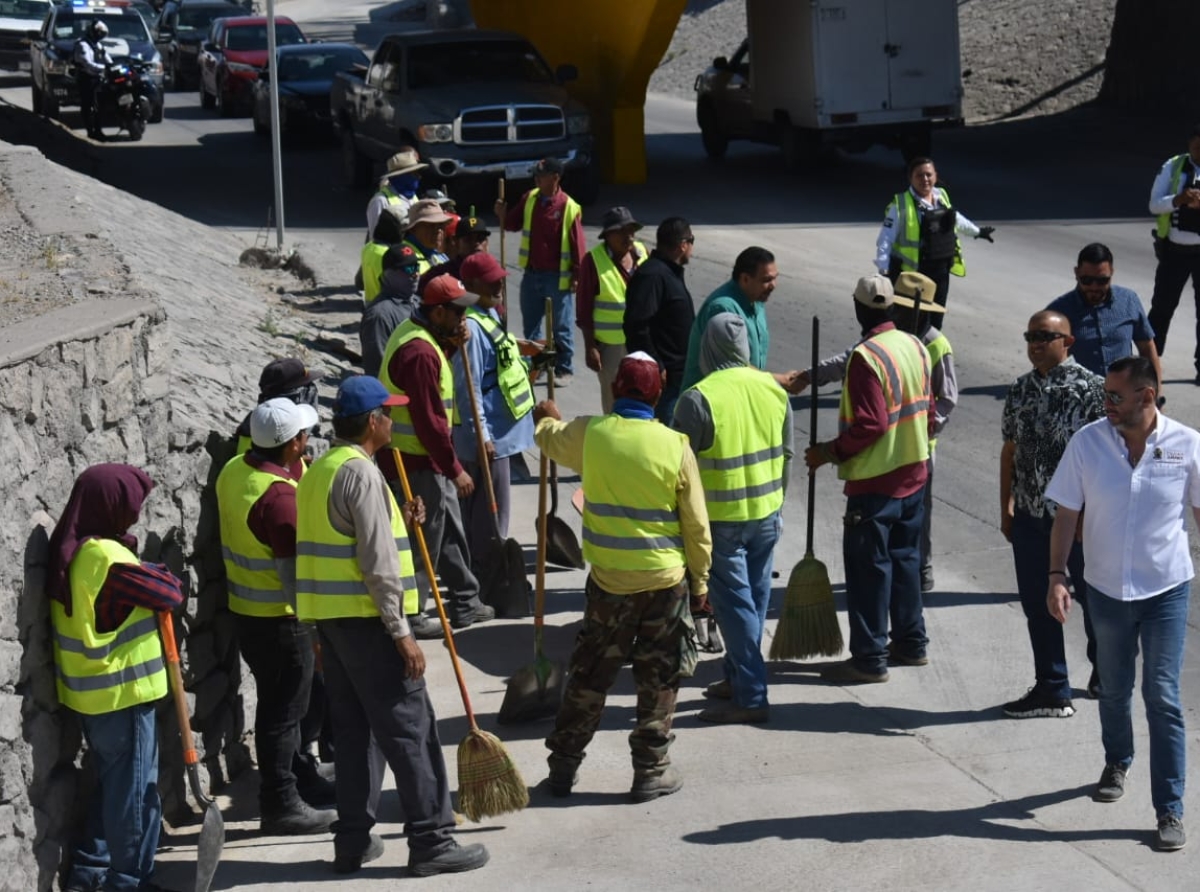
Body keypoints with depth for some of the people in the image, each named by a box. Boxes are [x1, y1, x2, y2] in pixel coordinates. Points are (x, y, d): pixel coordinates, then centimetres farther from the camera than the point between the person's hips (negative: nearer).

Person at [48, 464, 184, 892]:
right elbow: (169, 593, -16)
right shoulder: (110, 559, -23)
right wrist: (155, 573, 1)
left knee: (112, 783, 21)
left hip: (90, 692, 9)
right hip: (122, 693, -9)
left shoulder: (70, 553, 6)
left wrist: (140, 572, -7)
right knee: (135, 789, 3)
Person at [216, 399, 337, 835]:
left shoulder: (235, 470, 1)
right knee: (283, 710, 1)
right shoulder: (278, 496, -27)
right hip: (279, 618, -9)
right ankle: (280, 805, 10)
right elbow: (292, 574, -25)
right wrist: (314, 628, -19)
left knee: (282, 704, 22)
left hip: (246, 608, 9)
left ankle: (303, 781, 37)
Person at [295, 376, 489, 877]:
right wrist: (402, 633, -18)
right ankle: (430, 841, -1)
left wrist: (399, 525, 14)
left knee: (355, 730, 14)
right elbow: (376, 563, -20)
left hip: (329, 619, 9)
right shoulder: (361, 474, -15)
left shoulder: (319, 472, 14)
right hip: (366, 619, -9)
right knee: (409, 728, -4)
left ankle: (353, 840, 17)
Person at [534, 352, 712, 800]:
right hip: (665, 579, -1)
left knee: (588, 674, 14)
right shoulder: (675, 446, -9)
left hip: (609, 579, 1)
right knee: (658, 679, 11)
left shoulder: (588, 434, -6)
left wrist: (547, 417, 42)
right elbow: (696, 524, -3)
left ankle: (564, 763, 21)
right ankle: (651, 771, 16)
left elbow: (549, 438, 19)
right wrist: (700, 577, 10)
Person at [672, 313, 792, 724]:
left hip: (720, 518, -6)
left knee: (734, 602, 0)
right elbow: (787, 454, 9)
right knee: (755, 597, 16)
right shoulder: (774, 389, 0)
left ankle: (751, 697, 2)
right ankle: (736, 677, 30)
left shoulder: (698, 399, -18)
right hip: (767, 514, 6)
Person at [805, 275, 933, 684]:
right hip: (913, 473, 8)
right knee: (905, 558, 18)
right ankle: (911, 643, 27)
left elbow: (868, 425, -24)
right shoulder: (915, 347, 4)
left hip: (875, 482, -8)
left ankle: (869, 658, 3)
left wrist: (830, 452, -14)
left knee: (868, 567, -1)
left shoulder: (866, 357, -21)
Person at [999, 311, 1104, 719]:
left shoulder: (1091, 388, -11)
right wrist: (1006, 508, 10)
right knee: (1037, 605, 8)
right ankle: (1051, 689, 17)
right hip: (1030, 516, 5)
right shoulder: (1020, 390, 6)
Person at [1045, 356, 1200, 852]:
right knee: (1114, 689, 19)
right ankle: (1117, 763, 46)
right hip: (1106, 589, 2)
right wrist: (1056, 576, -9)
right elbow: (1066, 514, -2)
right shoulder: (1088, 443, -8)